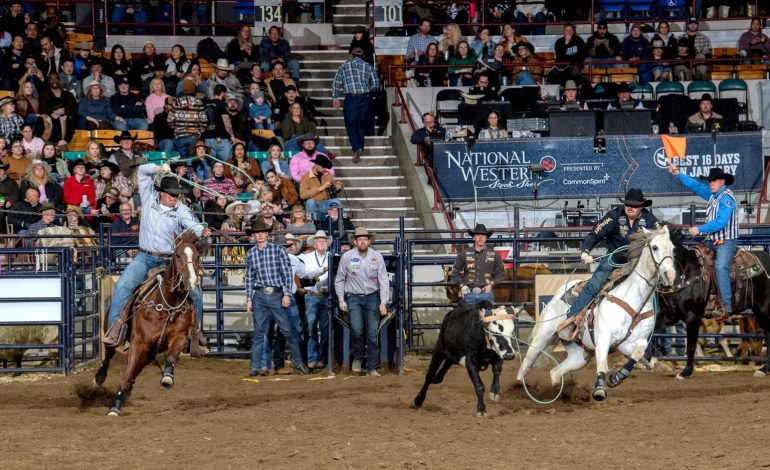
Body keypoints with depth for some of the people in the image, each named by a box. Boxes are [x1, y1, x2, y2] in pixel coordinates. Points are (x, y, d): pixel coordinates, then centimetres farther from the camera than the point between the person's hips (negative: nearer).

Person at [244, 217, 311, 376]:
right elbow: (249, 277, 12)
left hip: (277, 294, -2)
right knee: (259, 332, 4)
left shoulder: (278, 250, 0)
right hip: (259, 296, 2)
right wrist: (249, 299, 8)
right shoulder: (250, 254, 8)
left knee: (288, 330, 0)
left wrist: (287, 294, -8)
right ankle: (255, 366, 7)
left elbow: (287, 273, -2)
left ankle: (298, 362, 10)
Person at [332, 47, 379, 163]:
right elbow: (375, 83, 5)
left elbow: (337, 83, 0)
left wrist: (335, 98, 8)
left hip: (351, 98, -2)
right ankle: (360, 149, 16)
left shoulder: (345, 66, 4)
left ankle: (357, 148, -17)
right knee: (361, 125, 15)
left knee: (351, 125, 2)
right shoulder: (368, 67, 7)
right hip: (365, 98, 2)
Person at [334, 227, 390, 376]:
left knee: (372, 333, -1)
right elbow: (339, 280, 6)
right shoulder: (347, 257, -3)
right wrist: (341, 300, 2)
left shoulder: (377, 257, -3)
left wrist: (383, 302, -9)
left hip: (372, 297, 1)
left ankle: (372, 368, 5)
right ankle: (357, 358, 3)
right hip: (353, 297, -1)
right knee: (356, 329, -20)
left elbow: (383, 280, -2)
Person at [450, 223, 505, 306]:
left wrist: (491, 284, -3)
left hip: (486, 293, 0)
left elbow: (501, 273, 11)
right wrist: (462, 285, -3)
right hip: (469, 293, 0)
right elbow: (455, 272, 10)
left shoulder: (493, 255, 5)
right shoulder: (464, 254, 4)